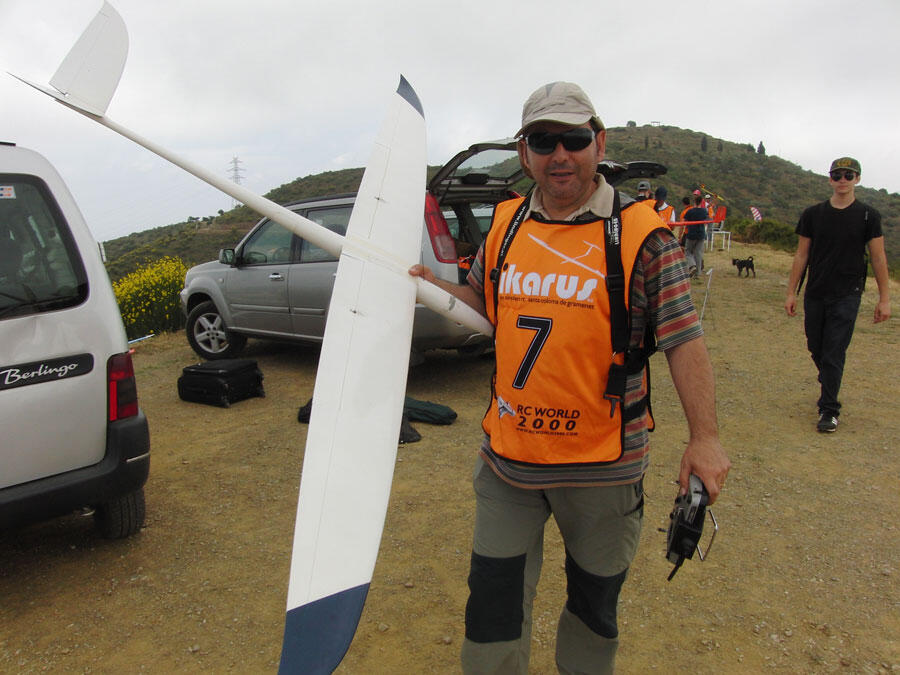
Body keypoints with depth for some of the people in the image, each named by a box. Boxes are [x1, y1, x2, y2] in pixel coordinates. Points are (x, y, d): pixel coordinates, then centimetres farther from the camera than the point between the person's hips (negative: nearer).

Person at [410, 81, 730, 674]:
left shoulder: (642, 234, -10)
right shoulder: (505, 224, 3)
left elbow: (685, 341, -11)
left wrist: (704, 437, -19)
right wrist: (431, 285, 2)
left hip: (603, 466, -2)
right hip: (507, 458, 3)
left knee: (595, 601, 21)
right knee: (494, 598, 15)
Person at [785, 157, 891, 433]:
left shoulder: (868, 216, 0)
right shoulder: (813, 214, 5)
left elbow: (878, 258, 2)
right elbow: (801, 255, 7)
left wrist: (884, 299, -1)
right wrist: (791, 292, 4)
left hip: (847, 296, -3)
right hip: (815, 294, 3)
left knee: (834, 354, -6)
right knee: (816, 348, 12)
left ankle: (829, 410, 3)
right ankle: (829, 387, 39)